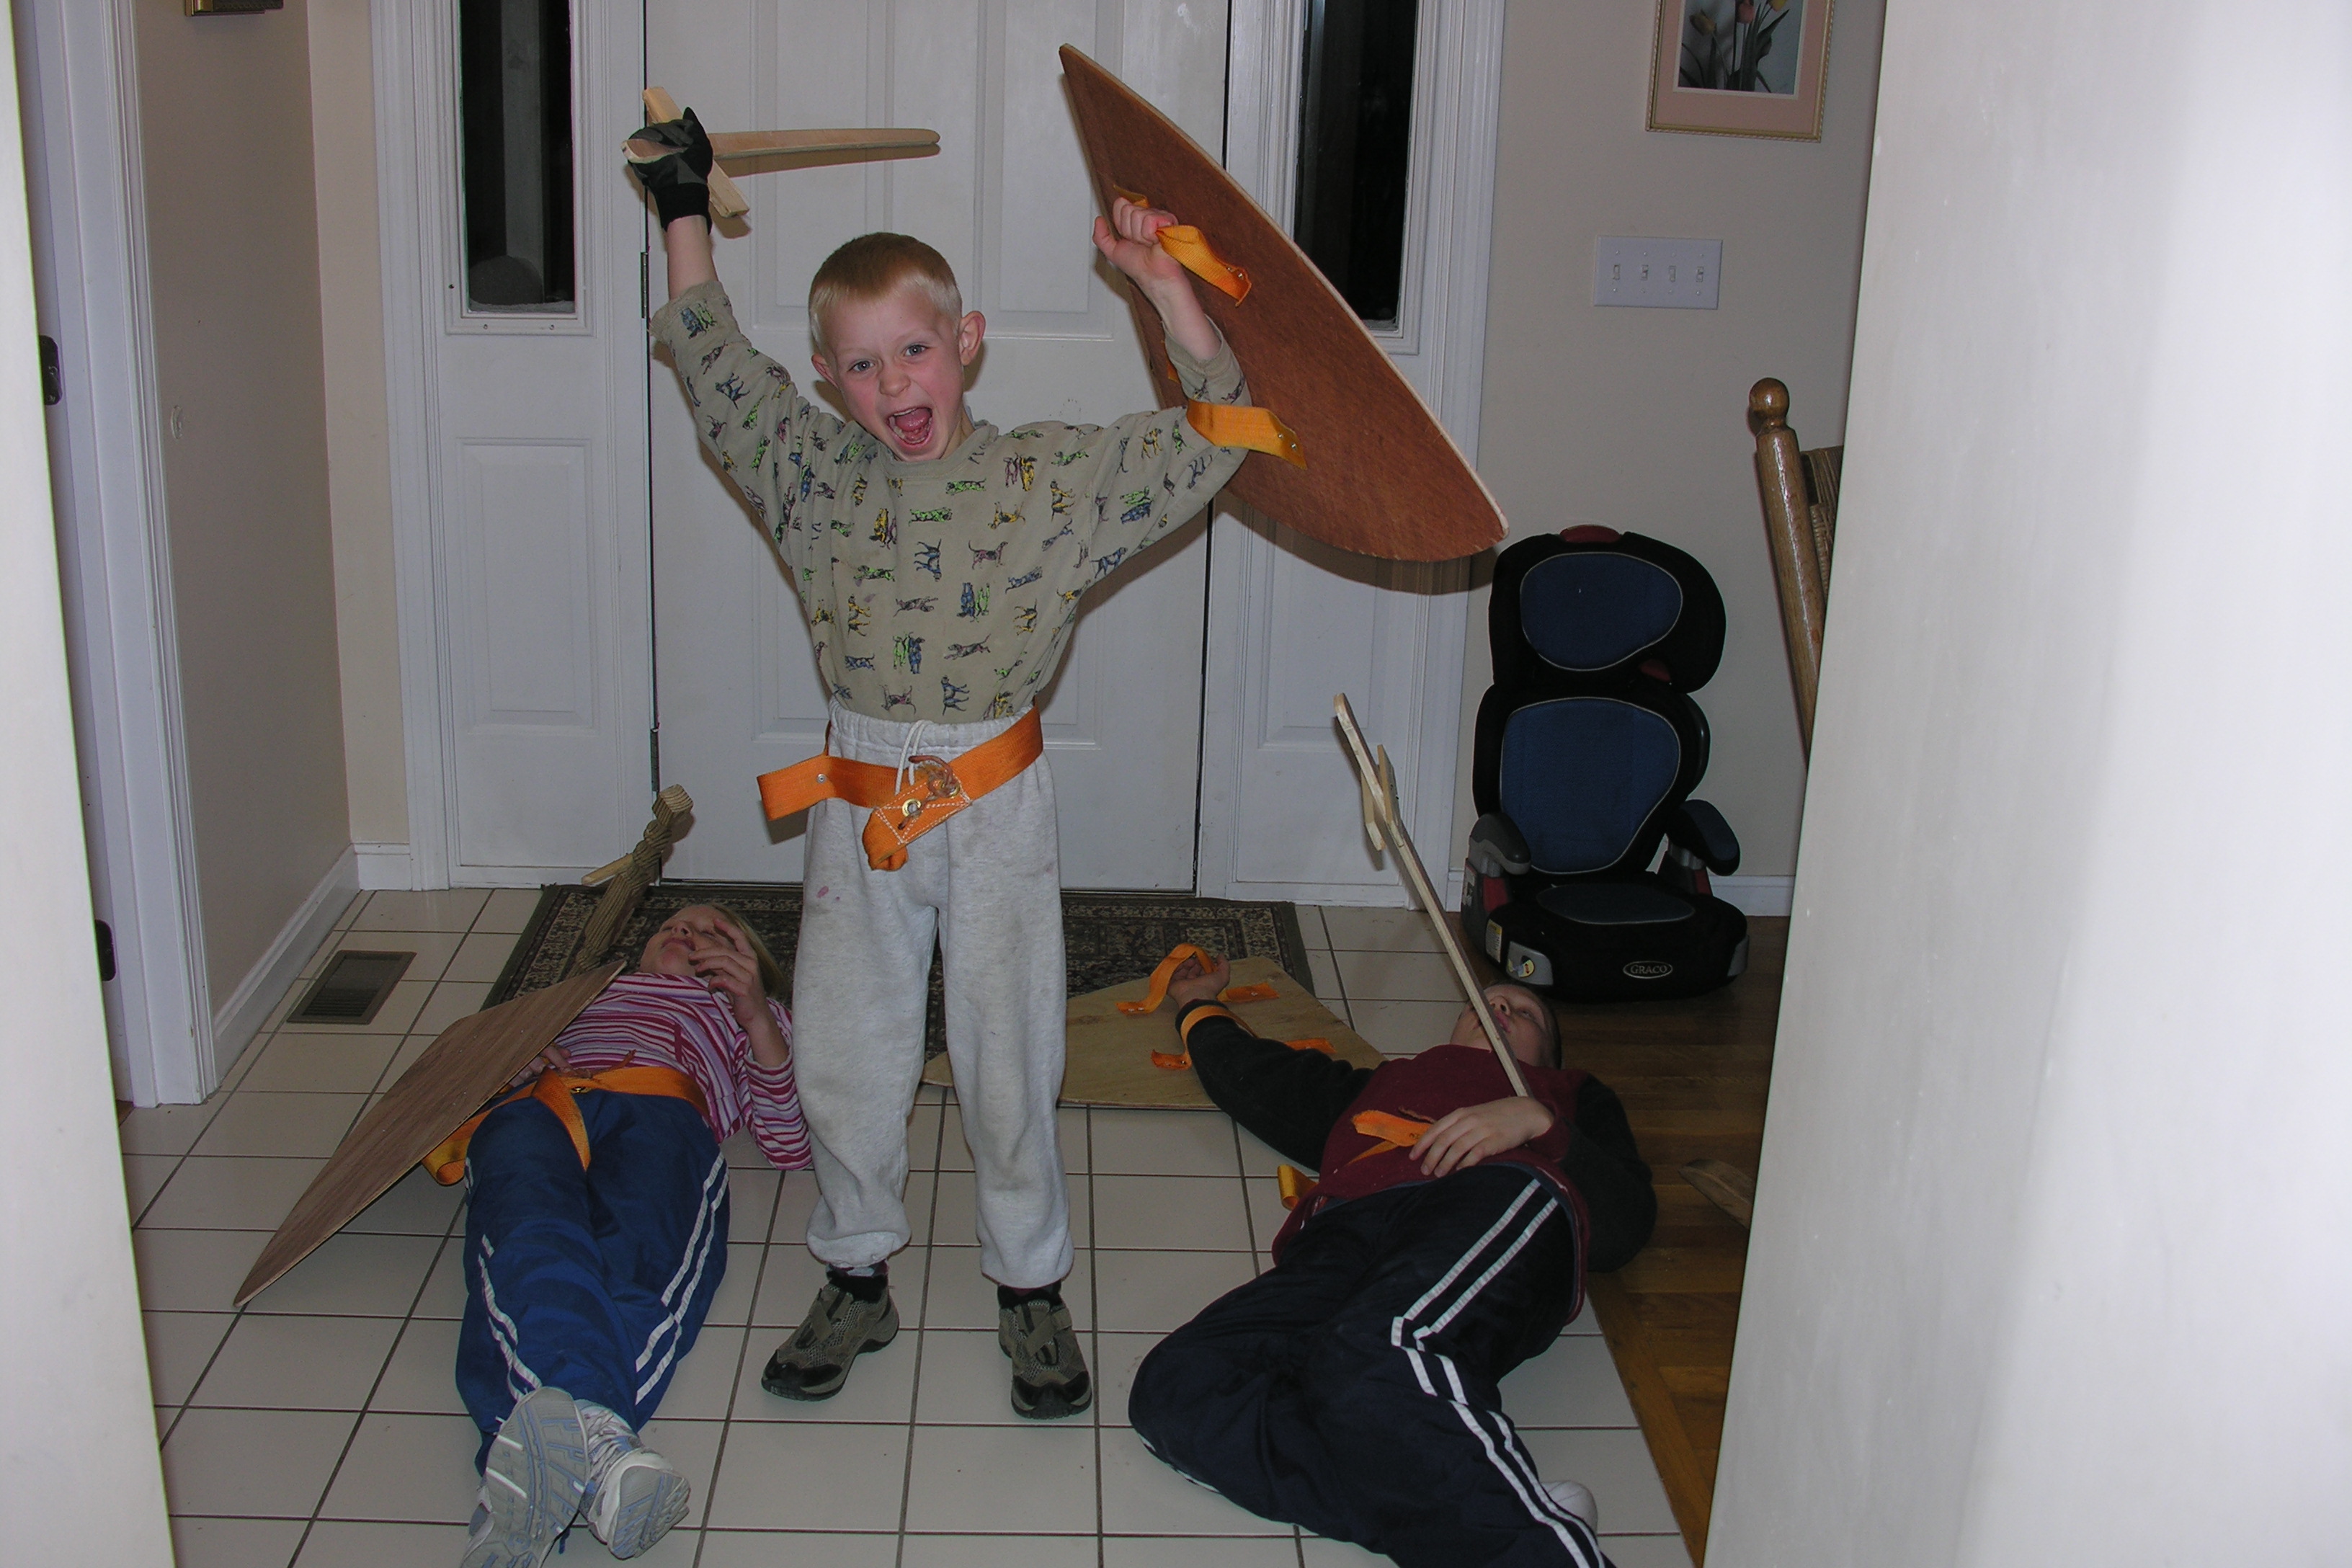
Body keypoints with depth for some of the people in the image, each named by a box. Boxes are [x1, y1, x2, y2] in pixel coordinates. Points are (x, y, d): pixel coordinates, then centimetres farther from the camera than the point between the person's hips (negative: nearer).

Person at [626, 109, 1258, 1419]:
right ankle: (858, 1283, 31)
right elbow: (711, 358, 12)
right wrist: (686, 211, 10)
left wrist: (1165, 284, -18)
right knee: (846, 1052, 11)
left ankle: (1034, 1289, 27)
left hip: (998, 803, -3)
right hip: (859, 804, 3)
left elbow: (1211, 438, -10)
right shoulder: (814, 473, 0)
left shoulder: (1052, 480, -8)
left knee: (1009, 1056, 7)